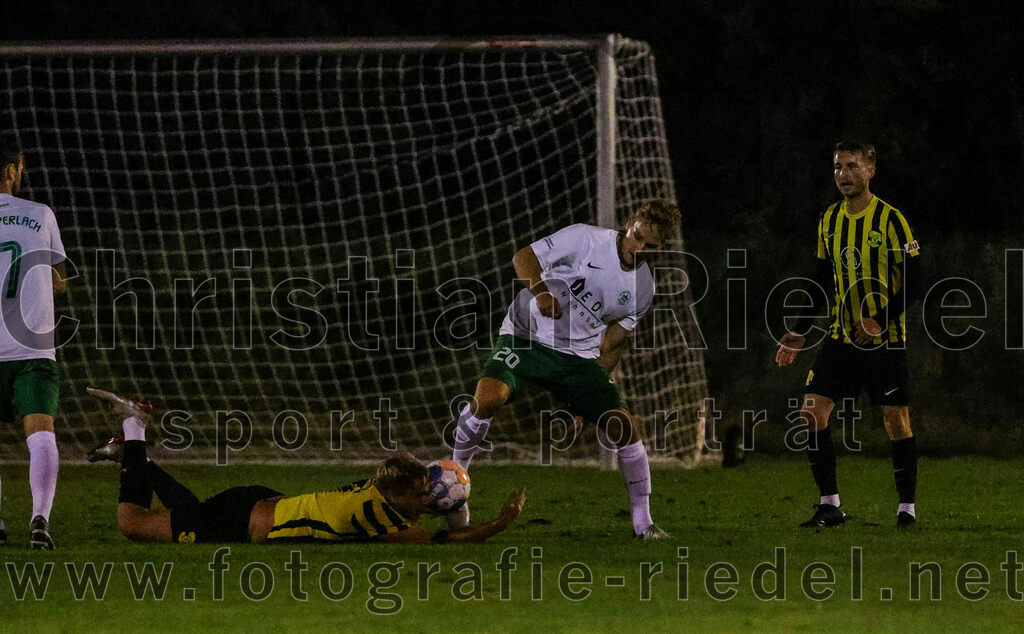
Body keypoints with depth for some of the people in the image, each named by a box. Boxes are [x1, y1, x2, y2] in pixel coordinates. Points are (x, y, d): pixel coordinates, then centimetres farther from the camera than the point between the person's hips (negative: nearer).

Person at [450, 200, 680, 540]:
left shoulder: (643, 288, 5)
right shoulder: (585, 239, -9)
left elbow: (615, 342, 14)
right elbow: (524, 257, -9)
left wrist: (592, 394, 11)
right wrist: (540, 291, -29)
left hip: (579, 357, 4)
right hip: (526, 338, -4)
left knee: (624, 426, -10)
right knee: (488, 397, -29)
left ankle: (642, 521, 4)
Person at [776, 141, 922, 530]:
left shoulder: (891, 220, -9)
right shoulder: (829, 220, 8)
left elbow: (913, 281, -10)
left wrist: (880, 321, -20)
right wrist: (799, 333, 14)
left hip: (886, 338, -5)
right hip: (842, 336, 5)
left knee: (896, 420, -5)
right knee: (812, 413, -5)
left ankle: (907, 508, 8)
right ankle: (829, 505, 3)